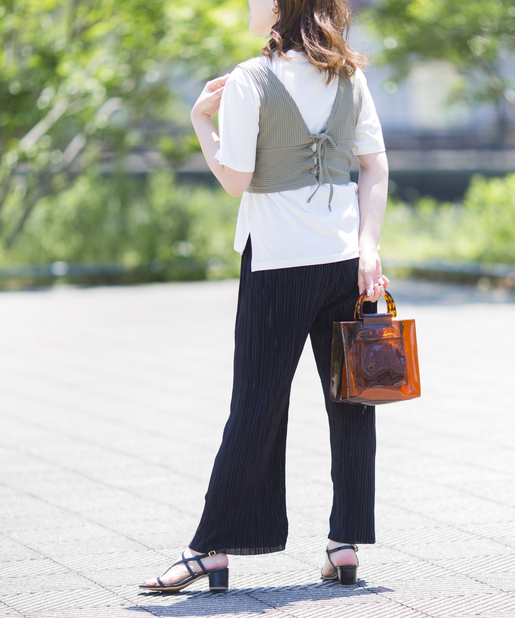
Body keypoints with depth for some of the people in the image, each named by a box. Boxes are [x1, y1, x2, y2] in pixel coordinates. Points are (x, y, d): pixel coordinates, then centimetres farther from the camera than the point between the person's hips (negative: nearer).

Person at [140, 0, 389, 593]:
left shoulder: (248, 83, -10)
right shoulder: (349, 75, 6)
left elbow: (236, 180, -8)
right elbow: (376, 166, 2)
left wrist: (200, 119, 3)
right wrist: (368, 246, -2)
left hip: (278, 260, -4)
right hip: (345, 257, 4)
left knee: (255, 407, -1)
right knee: (349, 401, 8)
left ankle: (212, 550, 3)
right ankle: (345, 544, 10)